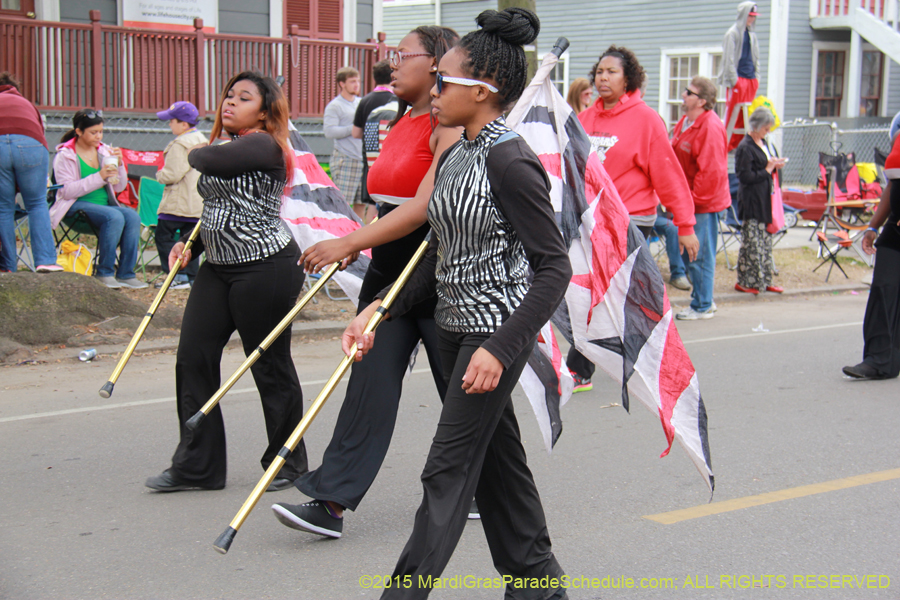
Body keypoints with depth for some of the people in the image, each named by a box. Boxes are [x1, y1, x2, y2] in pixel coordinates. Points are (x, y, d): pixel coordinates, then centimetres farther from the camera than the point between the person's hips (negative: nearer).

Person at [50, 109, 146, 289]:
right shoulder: (65, 155, -2)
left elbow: (120, 187, 11)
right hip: (76, 206, -5)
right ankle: (105, 273, -22)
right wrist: (99, 177, -21)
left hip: (105, 204, 5)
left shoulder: (105, 151, 12)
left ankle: (125, 274, -21)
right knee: (114, 217, -32)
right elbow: (67, 191, -15)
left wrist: (119, 165, -7)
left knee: (133, 217, -25)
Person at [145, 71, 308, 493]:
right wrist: (190, 244, 12)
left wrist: (195, 152, 2)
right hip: (218, 267, 9)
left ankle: (288, 464, 18)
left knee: (270, 366, 1)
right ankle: (196, 466, 13)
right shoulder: (228, 147, 16)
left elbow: (207, 160, -23)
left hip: (265, 268, -9)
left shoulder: (264, 146, -12)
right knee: (193, 357, 4)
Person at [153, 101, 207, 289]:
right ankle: (192, 276, 13)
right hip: (198, 201, 9)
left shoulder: (180, 145, -18)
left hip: (178, 202, -9)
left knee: (163, 235, -1)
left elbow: (172, 174, -23)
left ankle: (179, 275, -7)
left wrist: (160, 174, -1)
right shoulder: (202, 141, 13)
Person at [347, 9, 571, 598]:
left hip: (497, 330, -9)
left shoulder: (511, 161, -19)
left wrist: (500, 349, -25)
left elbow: (555, 268, -20)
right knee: (497, 459, 16)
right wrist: (379, 310, 9)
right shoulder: (455, 157, 9)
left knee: (448, 468, -4)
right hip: (457, 325, 9)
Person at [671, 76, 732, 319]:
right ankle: (704, 299, 28)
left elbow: (711, 171, -22)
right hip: (689, 200, 9)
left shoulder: (711, 128, -19)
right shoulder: (684, 123, 11)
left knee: (699, 255, -4)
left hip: (704, 203, -9)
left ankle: (702, 306, 6)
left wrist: (694, 200, -17)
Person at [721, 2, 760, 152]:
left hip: (751, 79, 7)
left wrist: (756, 77, 12)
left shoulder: (751, 35, 16)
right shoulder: (733, 33, -4)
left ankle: (737, 144, 10)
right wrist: (734, 79, -12)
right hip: (737, 79, -7)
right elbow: (729, 59, -8)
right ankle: (726, 145, -3)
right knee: (732, 113, -7)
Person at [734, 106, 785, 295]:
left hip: (764, 200, 9)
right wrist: (768, 170, -14)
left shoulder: (762, 143, 12)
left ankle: (763, 280, 19)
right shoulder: (745, 148, -16)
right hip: (751, 201, -9)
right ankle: (745, 282, 4)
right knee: (751, 242, -5)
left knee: (765, 240, 12)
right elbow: (746, 176, -21)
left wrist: (774, 164, 4)